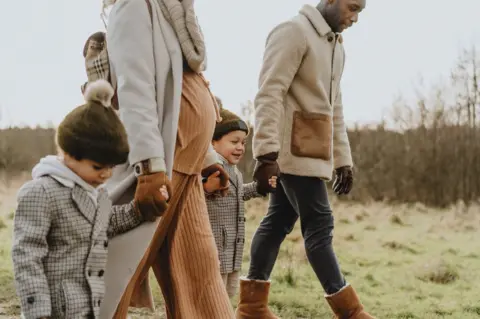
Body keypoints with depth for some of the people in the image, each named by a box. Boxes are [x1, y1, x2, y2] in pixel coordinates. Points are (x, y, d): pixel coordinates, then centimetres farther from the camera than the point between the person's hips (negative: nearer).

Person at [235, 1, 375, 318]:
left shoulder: (335, 44, 18)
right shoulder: (293, 31, -11)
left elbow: (334, 106, 23)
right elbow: (269, 94, -19)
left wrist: (343, 158, 19)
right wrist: (267, 152, -26)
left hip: (309, 151, 9)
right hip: (293, 149, -9)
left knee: (279, 221, 9)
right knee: (319, 225, -7)